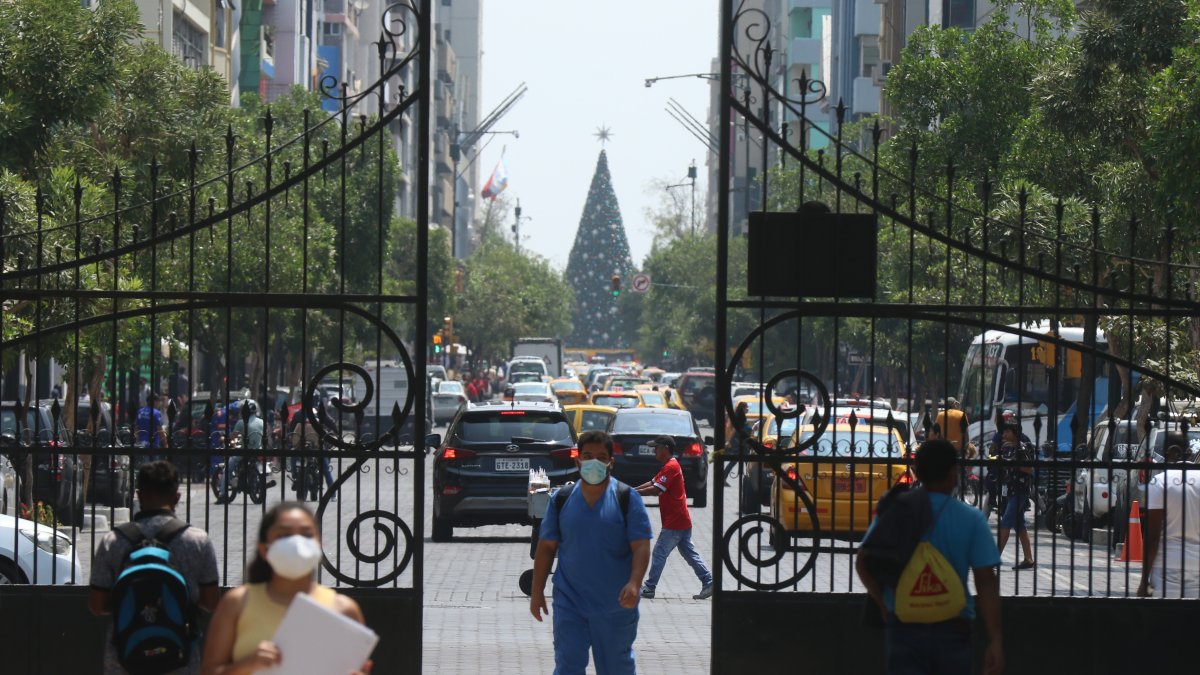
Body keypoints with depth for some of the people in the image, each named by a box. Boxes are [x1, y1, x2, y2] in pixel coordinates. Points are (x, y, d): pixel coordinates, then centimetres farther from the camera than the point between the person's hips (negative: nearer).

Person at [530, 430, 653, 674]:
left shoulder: (627, 499, -4)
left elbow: (641, 546, -10)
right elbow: (546, 547, 8)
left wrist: (634, 584, -26)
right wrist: (537, 591, 4)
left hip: (615, 605, -1)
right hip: (570, 603, 1)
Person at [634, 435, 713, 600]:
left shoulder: (671, 467, -16)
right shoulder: (668, 466, 17)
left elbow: (656, 489, -23)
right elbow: (652, 483, 19)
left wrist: (633, 493, -17)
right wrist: (632, 489, 9)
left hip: (673, 523, -10)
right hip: (682, 521, 10)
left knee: (659, 553, -3)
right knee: (690, 553, 10)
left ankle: (649, 588, 1)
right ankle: (709, 583, 6)